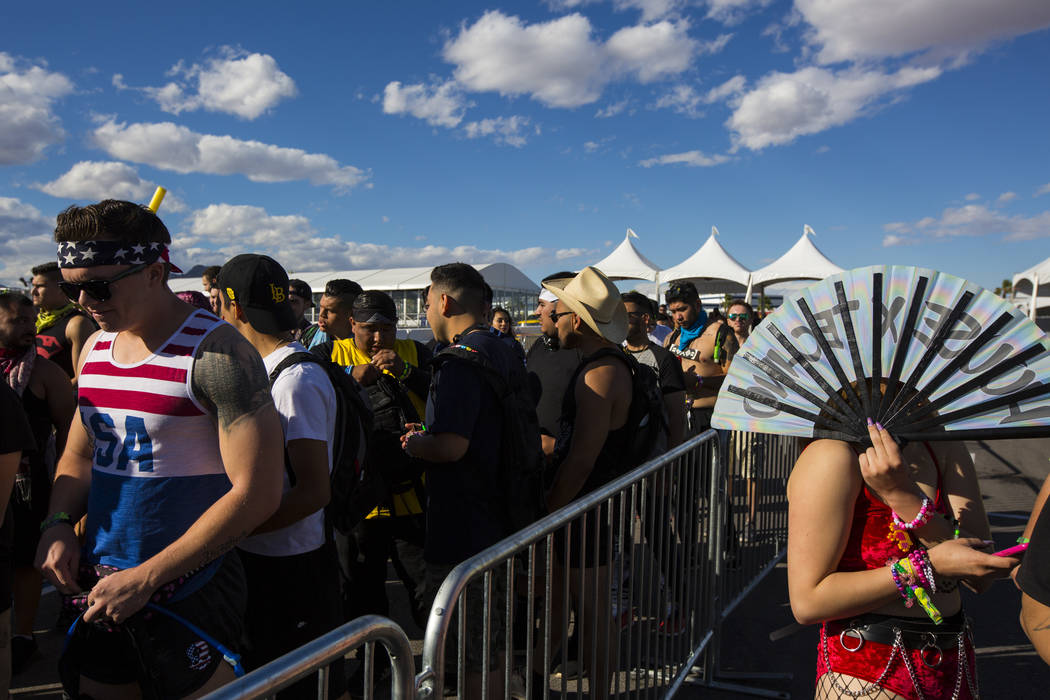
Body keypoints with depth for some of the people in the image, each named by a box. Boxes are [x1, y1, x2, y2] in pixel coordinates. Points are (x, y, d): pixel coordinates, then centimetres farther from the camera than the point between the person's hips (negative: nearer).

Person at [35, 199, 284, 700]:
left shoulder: (216, 353, -17)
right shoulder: (95, 348, 6)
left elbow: (257, 492, -21)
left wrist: (146, 578, -18)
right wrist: (58, 525, -1)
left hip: (190, 591, -6)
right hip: (102, 586, 7)